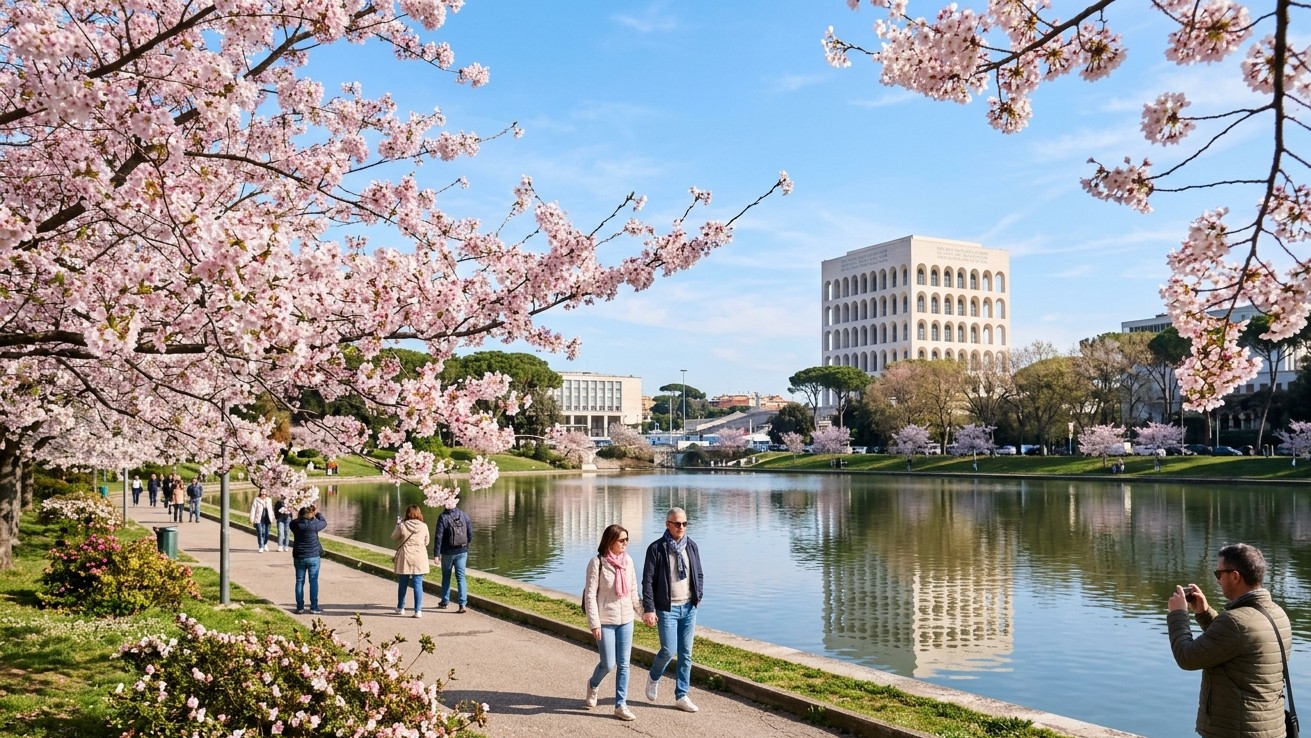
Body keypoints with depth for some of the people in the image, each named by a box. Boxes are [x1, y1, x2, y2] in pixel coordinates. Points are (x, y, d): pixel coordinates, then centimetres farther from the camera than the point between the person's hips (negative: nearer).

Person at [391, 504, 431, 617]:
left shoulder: (402, 526, -7)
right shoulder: (424, 526, -5)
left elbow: (394, 537, 10)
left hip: (404, 558, 0)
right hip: (419, 559, 0)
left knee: (402, 584, 15)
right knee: (418, 584, 2)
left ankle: (400, 608, 30)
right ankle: (418, 610, -3)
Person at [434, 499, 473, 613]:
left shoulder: (443, 517, -11)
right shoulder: (464, 515, -2)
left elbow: (439, 537, -14)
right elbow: (470, 534, 2)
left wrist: (437, 554, -11)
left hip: (447, 553, -2)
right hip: (462, 552, 2)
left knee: (446, 577, 16)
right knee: (461, 577, 3)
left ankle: (445, 602, 26)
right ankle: (462, 604, -6)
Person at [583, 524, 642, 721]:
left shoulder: (628, 561, 2)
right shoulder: (597, 563, -13)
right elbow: (590, 595, -12)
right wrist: (594, 624, -15)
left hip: (626, 620, 5)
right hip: (605, 622, -5)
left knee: (623, 664, 6)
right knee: (608, 664, 1)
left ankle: (620, 705, 17)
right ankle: (593, 684, 33)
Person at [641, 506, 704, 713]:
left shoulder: (691, 546, 5)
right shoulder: (656, 548, -9)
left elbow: (698, 574, 16)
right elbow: (648, 581, -10)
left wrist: (698, 596, 6)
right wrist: (648, 609, -15)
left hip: (689, 607, 5)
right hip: (667, 608, -5)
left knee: (686, 653, 6)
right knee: (668, 650, -9)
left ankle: (681, 696, 16)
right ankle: (653, 678, 22)